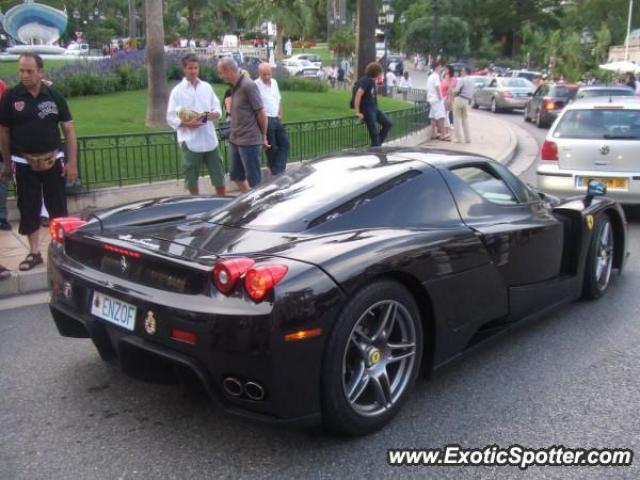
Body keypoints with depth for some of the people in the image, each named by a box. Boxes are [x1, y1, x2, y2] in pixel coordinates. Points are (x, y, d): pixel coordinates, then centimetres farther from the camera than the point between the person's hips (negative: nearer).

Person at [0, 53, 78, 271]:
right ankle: (34, 252, 17)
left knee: (58, 207, 6)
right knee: (28, 209, 6)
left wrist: (72, 162, -4)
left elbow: (68, 129, 1)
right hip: (24, 163, 0)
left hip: (52, 161, 0)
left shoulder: (54, 95, -2)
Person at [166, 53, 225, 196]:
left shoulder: (207, 87, 9)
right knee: (192, 180, 7)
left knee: (219, 176, 8)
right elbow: (171, 118, -4)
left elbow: (218, 110, 11)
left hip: (210, 140, 3)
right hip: (190, 142, -3)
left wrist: (213, 114, -11)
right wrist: (187, 124, -20)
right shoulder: (177, 91, -1)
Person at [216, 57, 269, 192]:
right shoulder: (234, 87, 10)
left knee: (253, 180, 1)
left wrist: (263, 137, -5)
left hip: (249, 141, -9)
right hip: (235, 140, 9)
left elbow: (261, 113, -12)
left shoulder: (248, 86, -15)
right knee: (237, 176, 17)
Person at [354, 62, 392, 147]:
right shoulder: (365, 80, -17)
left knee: (387, 123, 7)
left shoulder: (372, 81, 11)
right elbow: (358, 96, -24)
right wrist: (357, 112, -24)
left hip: (374, 108, 9)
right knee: (374, 133, -5)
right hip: (367, 109, -9)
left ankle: (377, 144, 15)